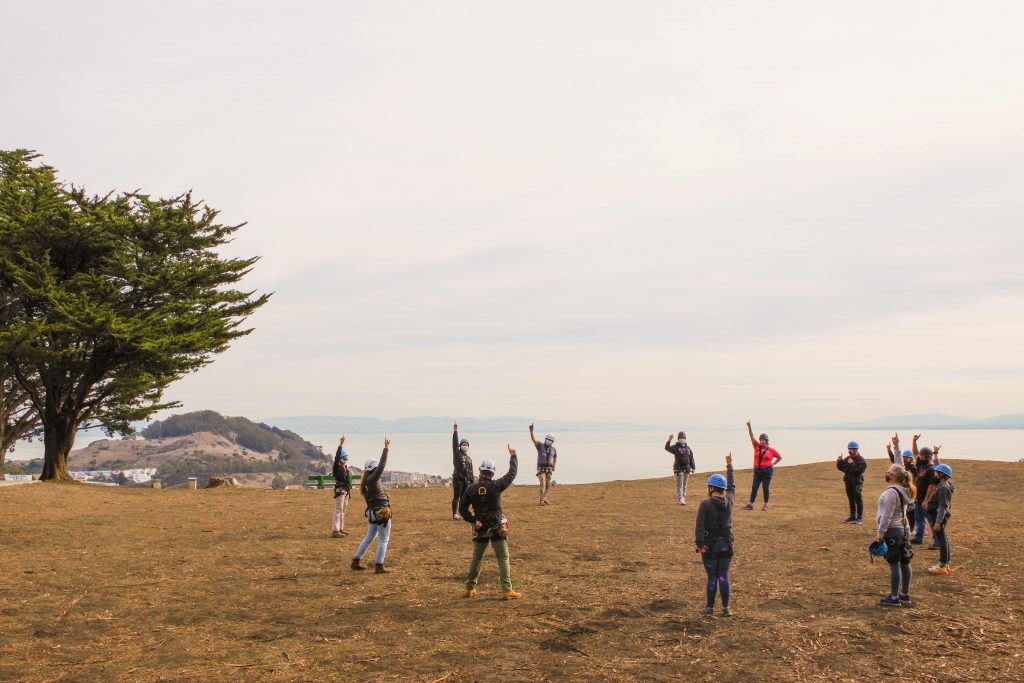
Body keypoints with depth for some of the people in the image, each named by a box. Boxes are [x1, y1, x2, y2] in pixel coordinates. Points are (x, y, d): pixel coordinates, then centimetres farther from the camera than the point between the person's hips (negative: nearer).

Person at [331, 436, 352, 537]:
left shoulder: (346, 468, 16)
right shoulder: (337, 467, -8)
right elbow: (337, 456, -25)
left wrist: (350, 493, 20)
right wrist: (341, 445, -34)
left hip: (346, 491, 9)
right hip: (340, 490, -9)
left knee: (343, 511, 14)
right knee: (338, 510, -10)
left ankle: (341, 529, 21)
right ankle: (335, 530, -11)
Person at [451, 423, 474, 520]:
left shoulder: (469, 459, 18)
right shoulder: (457, 453, 2)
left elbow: (471, 471, 20)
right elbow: (455, 443, -10)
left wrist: (472, 481, 14)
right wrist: (455, 431, -19)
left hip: (466, 480, 6)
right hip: (457, 478, -6)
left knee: (463, 498, 8)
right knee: (456, 497, -6)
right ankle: (454, 514, -5)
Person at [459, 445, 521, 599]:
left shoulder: (471, 489, -3)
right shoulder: (496, 485, -10)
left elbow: (462, 508, -3)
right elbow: (512, 473, 1)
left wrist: (473, 520, -4)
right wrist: (513, 456, 13)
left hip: (480, 529, 3)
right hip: (497, 529, -3)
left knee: (476, 559, 16)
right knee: (503, 559, 0)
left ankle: (470, 588, 22)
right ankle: (507, 590, -5)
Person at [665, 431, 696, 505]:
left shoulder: (687, 448, 12)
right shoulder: (675, 447, -3)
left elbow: (691, 458, 15)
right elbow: (667, 448, -21)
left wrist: (693, 468, 12)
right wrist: (669, 440, -37)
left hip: (687, 469, 5)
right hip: (678, 469, -5)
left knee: (684, 484, 12)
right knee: (679, 484, -8)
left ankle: (683, 497, 21)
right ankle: (680, 499, -12)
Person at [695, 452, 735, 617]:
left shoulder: (705, 504, -13)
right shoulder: (729, 501, -1)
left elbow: (700, 525, -19)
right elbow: (732, 485, 17)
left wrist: (700, 544, -19)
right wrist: (729, 466, 27)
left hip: (710, 546, -3)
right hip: (726, 545, 3)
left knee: (712, 577, 5)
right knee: (724, 576, 10)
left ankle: (710, 609, 13)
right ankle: (726, 608, 15)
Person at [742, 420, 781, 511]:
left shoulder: (771, 450, -2)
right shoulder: (757, 446, 4)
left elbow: (780, 457, 11)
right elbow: (752, 436, -5)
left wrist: (773, 464, 4)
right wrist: (749, 426, -16)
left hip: (767, 471, -3)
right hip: (757, 471, 3)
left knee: (765, 488, 2)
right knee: (754, 488, 2)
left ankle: (766, 505, 14)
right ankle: (750, 504, 3)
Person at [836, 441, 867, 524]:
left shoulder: (861, 460, -10)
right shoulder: (847, 459, 11)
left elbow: (859, 470, -23)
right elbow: (840, 468, 12)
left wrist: (852, 464, -23)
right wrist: (839, 461, -4)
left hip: (857, 482, -7)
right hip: (848, 482, 7)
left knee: (858, 500, -3)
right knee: (851, 500, 14)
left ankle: (860, 518, 1)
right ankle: (853, 516, 23)